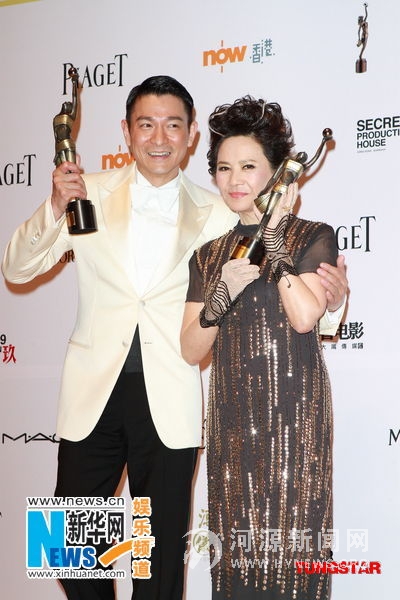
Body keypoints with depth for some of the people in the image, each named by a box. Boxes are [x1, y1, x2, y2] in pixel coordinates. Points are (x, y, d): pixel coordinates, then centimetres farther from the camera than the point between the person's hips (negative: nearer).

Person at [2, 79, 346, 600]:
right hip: (94, 392, 1)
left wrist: (327, 296, -19)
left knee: (162, 552, 11)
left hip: (169, 401, 0)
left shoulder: (215, 216, 2)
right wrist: (55, 207, -18)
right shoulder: (90, 194, 2)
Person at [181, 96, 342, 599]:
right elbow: (191, 350, 6)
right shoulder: (209, 254, 13)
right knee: (236, 552, 5)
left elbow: (305, 316, -16)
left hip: (293, 413, -4)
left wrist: (274, 237, -10)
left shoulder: (312, 237, 1)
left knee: (290, 550, -4)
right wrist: (221, 295, -12)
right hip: (231, 417, 4)